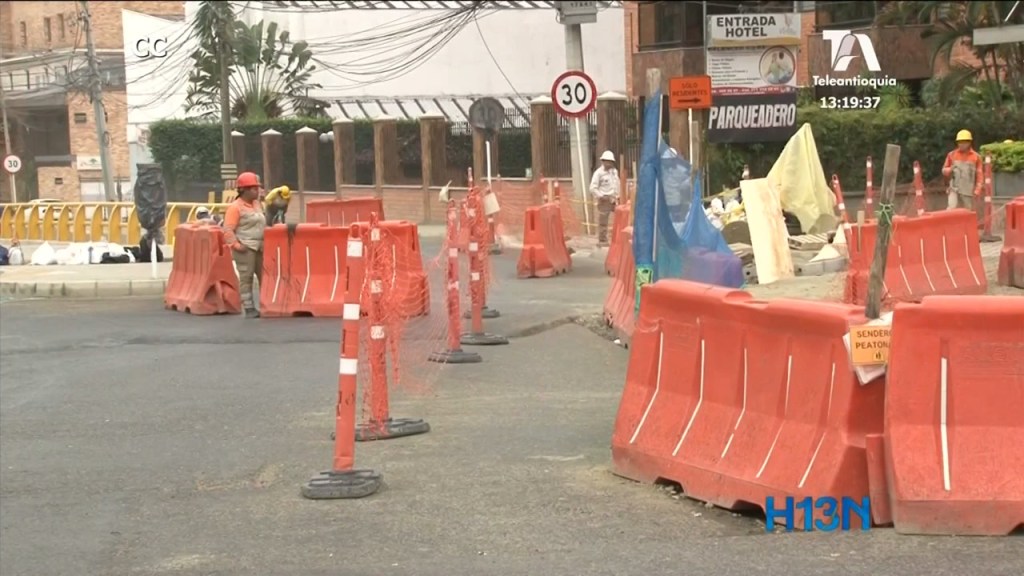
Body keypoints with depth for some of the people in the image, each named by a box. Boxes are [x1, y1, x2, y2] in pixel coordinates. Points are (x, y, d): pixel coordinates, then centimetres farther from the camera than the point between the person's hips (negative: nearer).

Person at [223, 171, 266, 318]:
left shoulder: (258, 204, 17)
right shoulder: (236, 207, -7)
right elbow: (228, 230, -12)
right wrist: (236, 245, -20)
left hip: (260, 247, 8)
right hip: (245, 248, -8)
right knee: (246, 278, -5)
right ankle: (249, 309, -3)